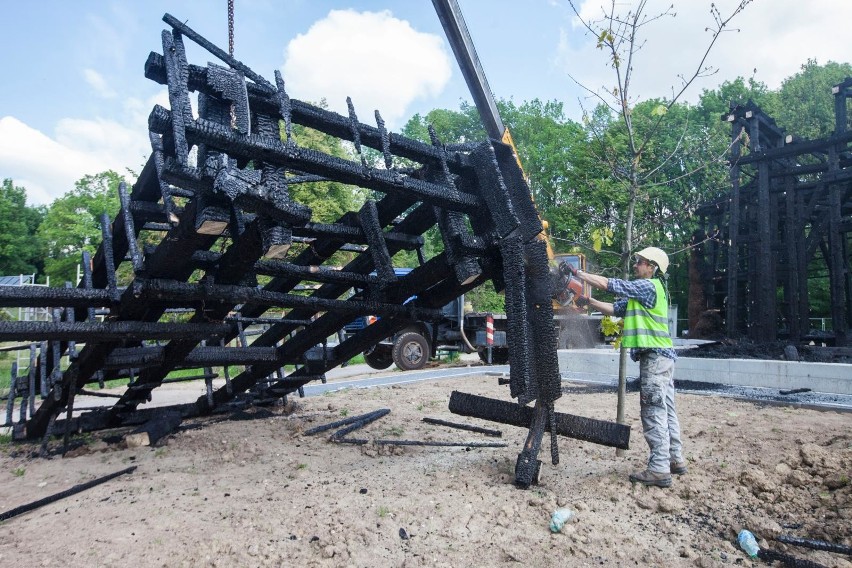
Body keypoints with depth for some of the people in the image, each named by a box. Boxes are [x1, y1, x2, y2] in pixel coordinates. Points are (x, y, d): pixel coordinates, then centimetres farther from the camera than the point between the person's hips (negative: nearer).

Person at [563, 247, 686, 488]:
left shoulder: (648, 286, -11)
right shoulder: (640, 293, 18)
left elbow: (608, 284, -14)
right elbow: (615, 308, 19)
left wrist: (577, 273, -8)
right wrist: (589, 301, 11)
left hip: (655, 356, -10)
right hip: (660, 356, 10)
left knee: (654, 412, -8)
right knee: (665, 409, 14)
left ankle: (659, 469, -4)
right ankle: (675, 460, 24)